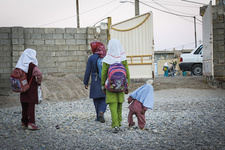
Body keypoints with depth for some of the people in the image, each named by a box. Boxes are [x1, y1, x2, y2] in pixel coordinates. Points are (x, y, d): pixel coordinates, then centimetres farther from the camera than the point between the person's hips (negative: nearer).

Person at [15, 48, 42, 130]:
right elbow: (39, 74, -29)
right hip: (31, 89, -6)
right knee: (31, 105, -2)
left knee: (24, 106, 13)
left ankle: (24, 122, 20)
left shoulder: (20, 65, 5)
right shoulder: (31, 65, -16)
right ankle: (31, 123, -3)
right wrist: (38, 82, -13)